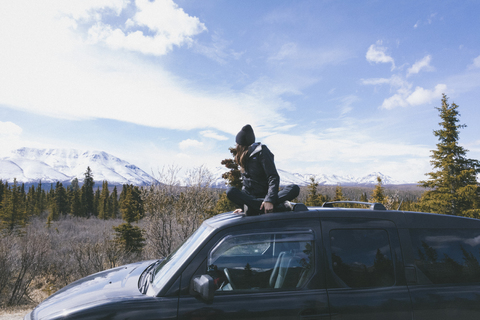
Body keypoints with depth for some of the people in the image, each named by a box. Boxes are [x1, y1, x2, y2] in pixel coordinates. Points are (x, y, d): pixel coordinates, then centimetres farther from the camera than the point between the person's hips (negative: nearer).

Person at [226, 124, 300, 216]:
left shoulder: (261, 151, 2)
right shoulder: (244, 158, 21)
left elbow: (274, 177, -10)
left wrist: (269, 200, -25)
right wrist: (243, 206, 7)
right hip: (250, 197, 4)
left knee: (294, 188, -27)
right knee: (230, 191, -28)